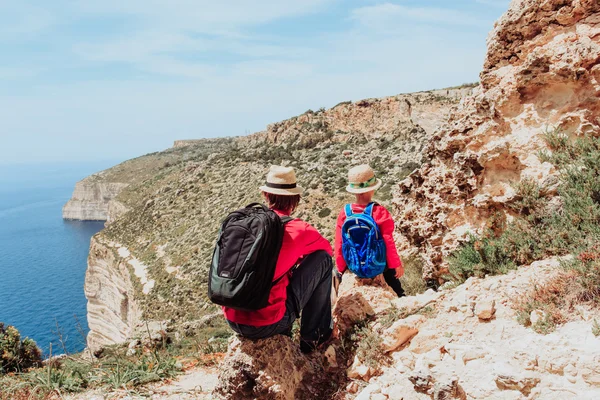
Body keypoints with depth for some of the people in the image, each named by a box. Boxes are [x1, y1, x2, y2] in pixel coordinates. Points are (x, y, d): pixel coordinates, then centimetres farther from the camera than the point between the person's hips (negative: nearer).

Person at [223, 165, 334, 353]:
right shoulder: (297, 229, -7)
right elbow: (327, 248, 15)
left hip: (233, 321, 6)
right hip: (267, 325, -5)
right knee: (323, 259, 7)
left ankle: (283, 332, 31)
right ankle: (312, 336, 16)